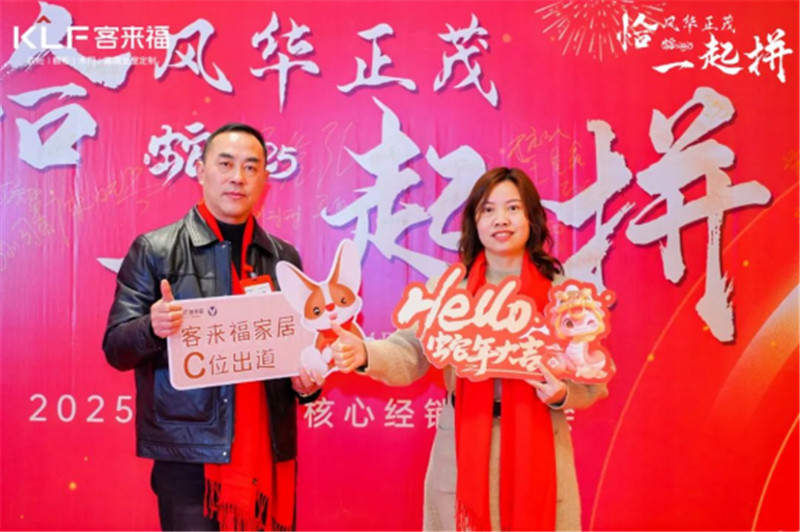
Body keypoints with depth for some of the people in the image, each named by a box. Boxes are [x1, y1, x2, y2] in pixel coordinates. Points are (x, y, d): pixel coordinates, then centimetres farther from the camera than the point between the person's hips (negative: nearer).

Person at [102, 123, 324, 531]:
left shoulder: (284, 257, 8)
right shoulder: (154, 250, -2)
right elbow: (116, 348, -3)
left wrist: (307, 383, -5)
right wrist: (153, 327, -23)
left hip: (270, 454, 4)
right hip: (188, 454, -3)